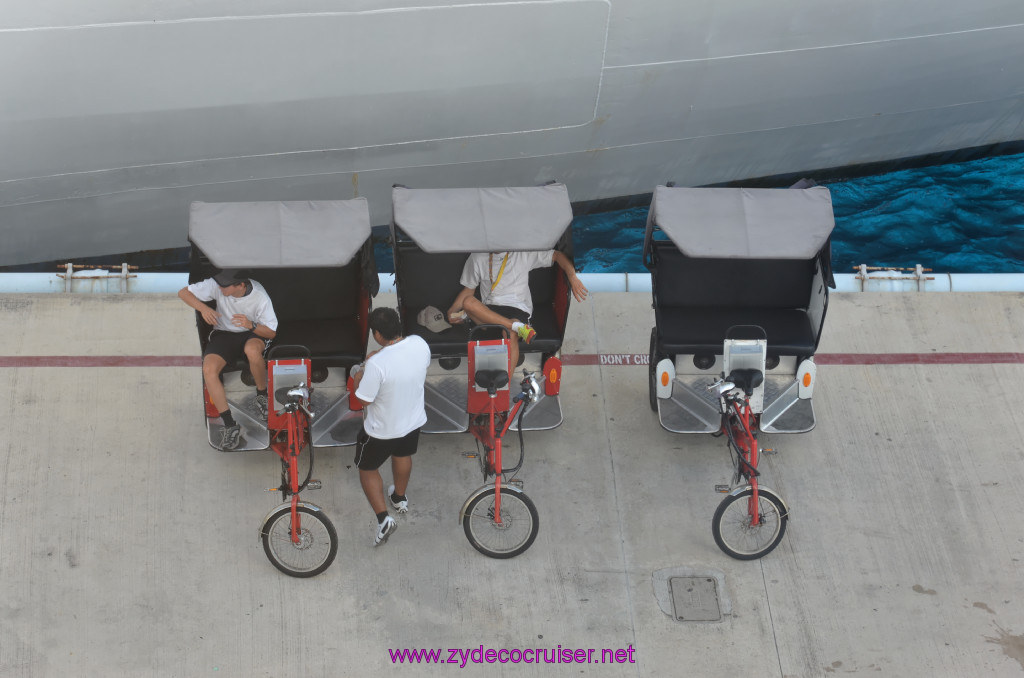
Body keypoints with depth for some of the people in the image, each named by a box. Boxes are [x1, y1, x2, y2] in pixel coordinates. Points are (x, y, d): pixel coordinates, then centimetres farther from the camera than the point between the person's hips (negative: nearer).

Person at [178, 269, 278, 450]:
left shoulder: (260, 296, -21)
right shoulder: (216, 285, -17)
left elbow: (271, 333, -13)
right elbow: (184, 292, -8)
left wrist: (251, 325, -34)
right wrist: (202, 307, -27)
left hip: (253, 333, -2)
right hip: (224, 333, 3)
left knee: (252, 349, -41)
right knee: (208, 369, -27)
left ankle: (262, 395, -12)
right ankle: (230, 425, -21)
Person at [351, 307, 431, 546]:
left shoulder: (377, 364, -38)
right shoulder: (420, 344, -20)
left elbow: (364, 400, -25)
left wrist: (357, 381, -5)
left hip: (382, 429, -6)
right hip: (413, 419, 6)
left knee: (367, 468, 21)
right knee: (403, 455, 35)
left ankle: (383, 518, 16)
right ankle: (400, 497, 58)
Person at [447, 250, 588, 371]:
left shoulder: (524, 253, 6)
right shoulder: (477, 257, 11)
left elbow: (557, 255, 9)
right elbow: (468, 290, 16)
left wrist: (572, 277, -7)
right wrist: (452, 311, 0)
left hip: (518, 308, -2)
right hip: (488, 310, 2)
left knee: (511, 334, -37)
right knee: (468, 302, -31)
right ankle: (518, 327, -34)